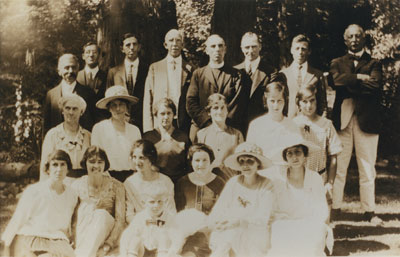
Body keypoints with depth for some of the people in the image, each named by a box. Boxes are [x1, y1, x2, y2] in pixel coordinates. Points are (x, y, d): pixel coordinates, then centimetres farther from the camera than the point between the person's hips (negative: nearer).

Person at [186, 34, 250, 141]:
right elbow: (191, 102, 3)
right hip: (201, 129, 0)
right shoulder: (198, 74, 13)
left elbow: (239, 104, 0)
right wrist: (208, 123, -9)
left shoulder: (236, 75, 11)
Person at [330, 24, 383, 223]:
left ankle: (369, 210, 9)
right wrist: (359, 77, -7)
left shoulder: (374, 63, 13)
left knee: (367, 168, 3)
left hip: (366, 120, 0)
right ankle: (334, 208, 5)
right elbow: (337, 81, -6)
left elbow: (375, 86, -7)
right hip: (342, 119, 0)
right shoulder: (337, 63, 16)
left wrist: (350, 85, -5)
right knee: (338, 167, -2)